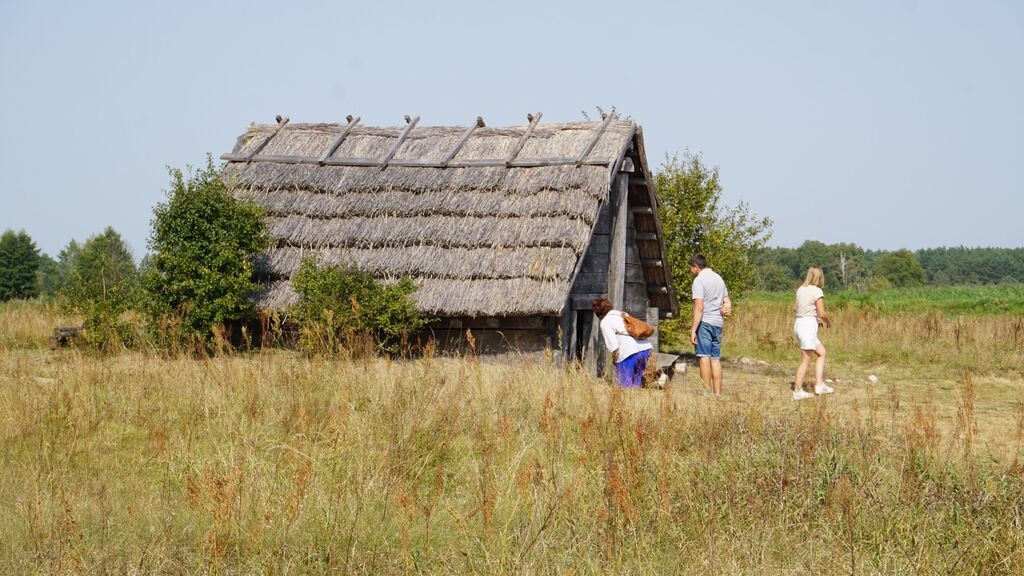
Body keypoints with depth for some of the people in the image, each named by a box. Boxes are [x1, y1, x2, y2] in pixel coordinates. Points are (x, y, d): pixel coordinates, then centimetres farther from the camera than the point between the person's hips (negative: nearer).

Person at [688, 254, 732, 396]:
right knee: (716, 358, 9)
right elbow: (727, 302, 20)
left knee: (704, 357, -7)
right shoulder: (719, 278, 18)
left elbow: (699, 307, -16)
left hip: (705, 322, -7)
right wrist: (726, 308, -2)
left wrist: (693, 330, -16)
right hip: (718, 322, 7)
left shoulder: (699, 280, -8)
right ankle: (717, 393, 8)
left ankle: (707, 392, -11)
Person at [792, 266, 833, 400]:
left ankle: (819, 385, 14)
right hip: (808, 325, -8)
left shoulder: (801, 289, 9)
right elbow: (822, 313, -15)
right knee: (806, 360, 0)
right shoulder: (817, 291, -12)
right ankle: (798, 391, 3)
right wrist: (828, 322, 7)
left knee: (821, 352, 18)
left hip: (799, 324, 8)